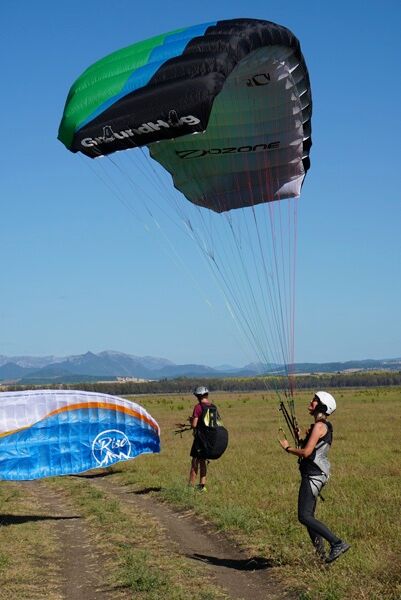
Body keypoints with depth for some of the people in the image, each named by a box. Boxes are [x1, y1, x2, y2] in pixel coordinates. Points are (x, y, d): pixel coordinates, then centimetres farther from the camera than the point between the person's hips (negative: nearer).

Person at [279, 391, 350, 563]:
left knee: (304, 517, -13)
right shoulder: (324, 426, 15)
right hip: (315, 475, 10)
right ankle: (322, 555, 19)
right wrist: (303, 438, 13)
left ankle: (338, 543, -14)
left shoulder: (319, 426, -15)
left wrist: (288, 448, -8)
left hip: (313, 476, -10)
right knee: (308, 516, 15)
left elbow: (306, 452, -21)